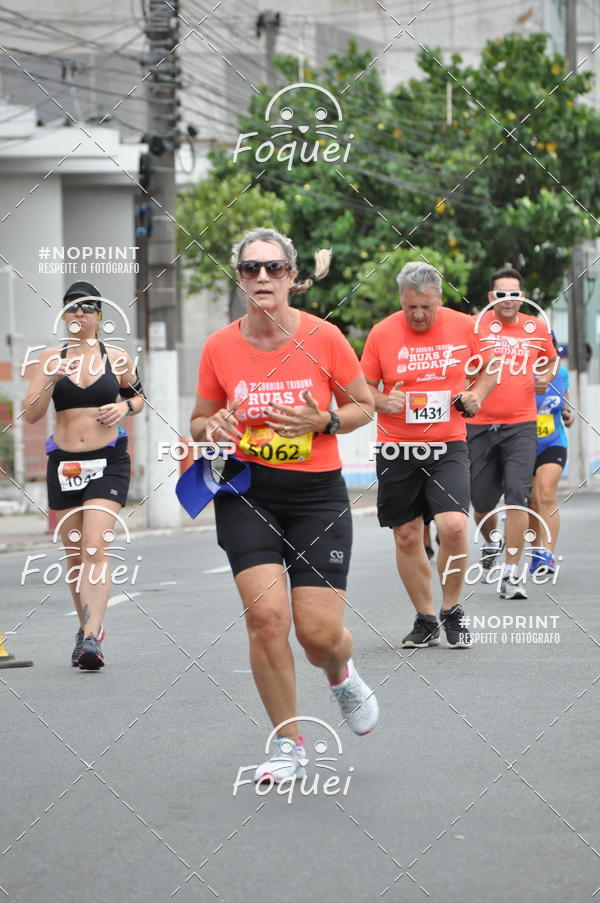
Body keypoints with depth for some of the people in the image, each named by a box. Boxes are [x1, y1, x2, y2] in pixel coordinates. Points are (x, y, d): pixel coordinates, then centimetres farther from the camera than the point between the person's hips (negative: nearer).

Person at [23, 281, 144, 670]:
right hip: (64, 462, 3)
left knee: (95, 548, -17)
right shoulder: (50, 359, 3)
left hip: (108, 462, -3)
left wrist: (125, 407, -3)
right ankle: (87, 627, 29)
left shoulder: (117, 359, 2)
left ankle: (92, 638, -24)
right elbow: (32, 415, -4)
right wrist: (51, 381, -20)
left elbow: (139, 396, 19)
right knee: (74, 554, 11)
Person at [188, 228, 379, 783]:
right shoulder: (220, 347, -2)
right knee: (265, 613, -16)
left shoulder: (323, 338, -7)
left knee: (320, 632, -6)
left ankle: (341, 674, 35)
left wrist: (323, 420, -14)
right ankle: (288, 745, 2)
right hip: (246, 492, 1)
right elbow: (200, 421, 12)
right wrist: (212, 429, -11)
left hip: (318, 493, -1)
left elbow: (364, 405, 5)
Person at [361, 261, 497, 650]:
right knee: (406, 537, 3)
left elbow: (487, 370, 16)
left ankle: (453, 609, 4)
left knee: (453, 526, -18)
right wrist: (383, 401, -13)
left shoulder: (464, 326, -1)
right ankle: (426, 620, 19)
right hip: (397, 450, 1)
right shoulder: (382, 333, -3)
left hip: (448, 446, -1)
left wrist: (476, 394, -4)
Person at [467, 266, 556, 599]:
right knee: (482, 503, 8)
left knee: (517, 496, -14)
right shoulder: (476, 325, -4)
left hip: (520, 426, 0)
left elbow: (549, 359, 24)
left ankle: (511, 573, -10)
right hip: (479, 426, 0)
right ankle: (491, 543, 43)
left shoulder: (537, 328, 5)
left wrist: (545, 378, 4)